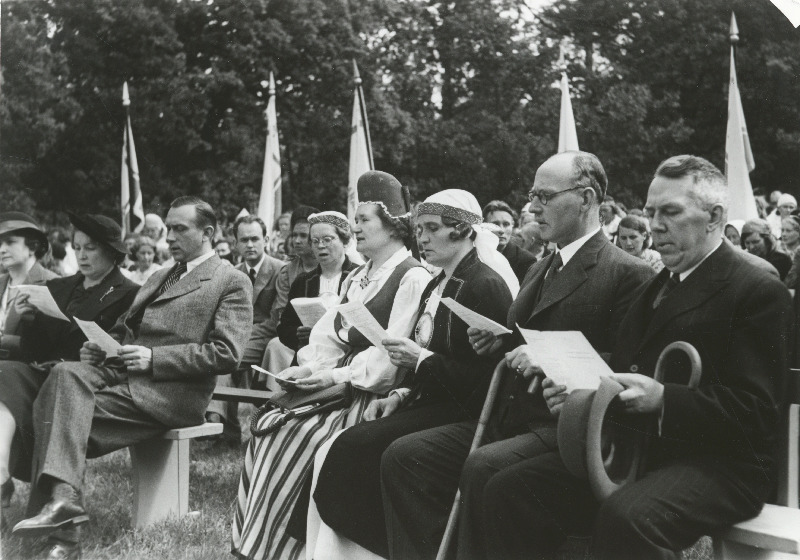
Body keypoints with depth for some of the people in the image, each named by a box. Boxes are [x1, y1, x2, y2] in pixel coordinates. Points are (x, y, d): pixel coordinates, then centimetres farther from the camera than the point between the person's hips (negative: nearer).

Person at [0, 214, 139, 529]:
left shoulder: (128, 295, 2)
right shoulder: (58, 288, 22)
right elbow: (36, 351, 19)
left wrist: (70, 364, -17)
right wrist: (29, 321, -1)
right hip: (45, 373, 6)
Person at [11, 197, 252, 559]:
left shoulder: (232, 283, 2)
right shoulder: (158, 278, 28)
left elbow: (225, 354, -10)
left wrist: (153, 358, -16)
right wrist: (101, 345, 5)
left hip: (172, 391, -7)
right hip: (122, 370, 7)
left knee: (67, 409, -23)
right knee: (65, 374, -24)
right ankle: (60, 498, -30)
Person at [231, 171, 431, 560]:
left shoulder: (413, 277, -8)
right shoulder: (356, 277, 21)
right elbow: (327, 334, 16)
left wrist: (338, 375, -18)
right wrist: (310, 368, -3)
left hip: (374, 392, -8)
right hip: (339, 385, 8)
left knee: (295, 437, -25)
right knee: (268, 426, -13)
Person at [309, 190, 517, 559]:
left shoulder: (488, 286, -10)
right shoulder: (436, 286, 18)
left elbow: (487, 375, -16)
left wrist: (422, 360, -15)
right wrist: (402, 394, 2)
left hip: (462, 413, -8)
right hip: (429, 402, 8)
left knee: (353, 447, -23)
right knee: (331, 451, -12)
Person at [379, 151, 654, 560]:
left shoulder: (628, 274, -5)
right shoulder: (540, 270, 22)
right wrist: (498, 341, 6)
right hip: (508, 419, 8)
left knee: (482, 468, -34)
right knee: (401, 457, -8)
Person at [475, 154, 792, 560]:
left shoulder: (760, 293, -4)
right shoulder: (651, 290, 23)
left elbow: (755, 410, -12)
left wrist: (662, 399, -24)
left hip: (718, 463, -7)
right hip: (635, 450, 7)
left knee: (626, 517, -38)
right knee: (507, 492, -14)